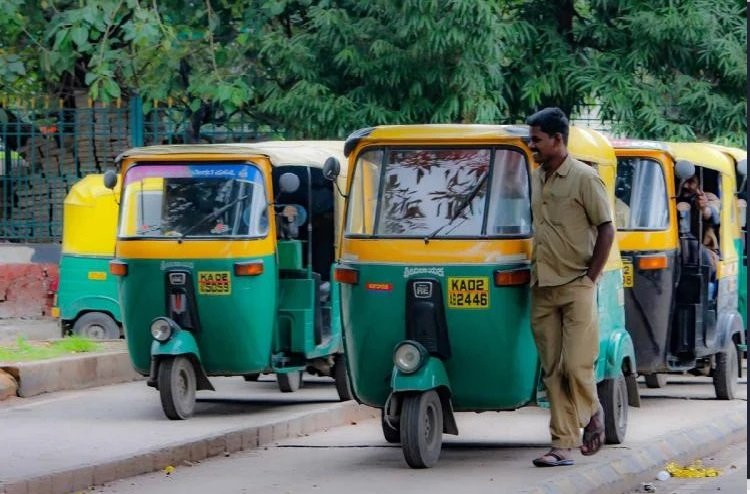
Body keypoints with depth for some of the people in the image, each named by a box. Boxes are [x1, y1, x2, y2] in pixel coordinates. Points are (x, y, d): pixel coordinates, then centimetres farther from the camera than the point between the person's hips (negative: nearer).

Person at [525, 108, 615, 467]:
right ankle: (562, 446, 3)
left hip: (576, 288, -6)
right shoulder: (535, 180, 13)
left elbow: (606, 230, -7)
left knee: (576, 366, -9)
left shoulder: (584, 178, -7)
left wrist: (590, 277, -10)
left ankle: (592, 413, 20)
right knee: (553, 371, 2)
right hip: (542, 290, 6)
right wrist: (536, 271, 11)